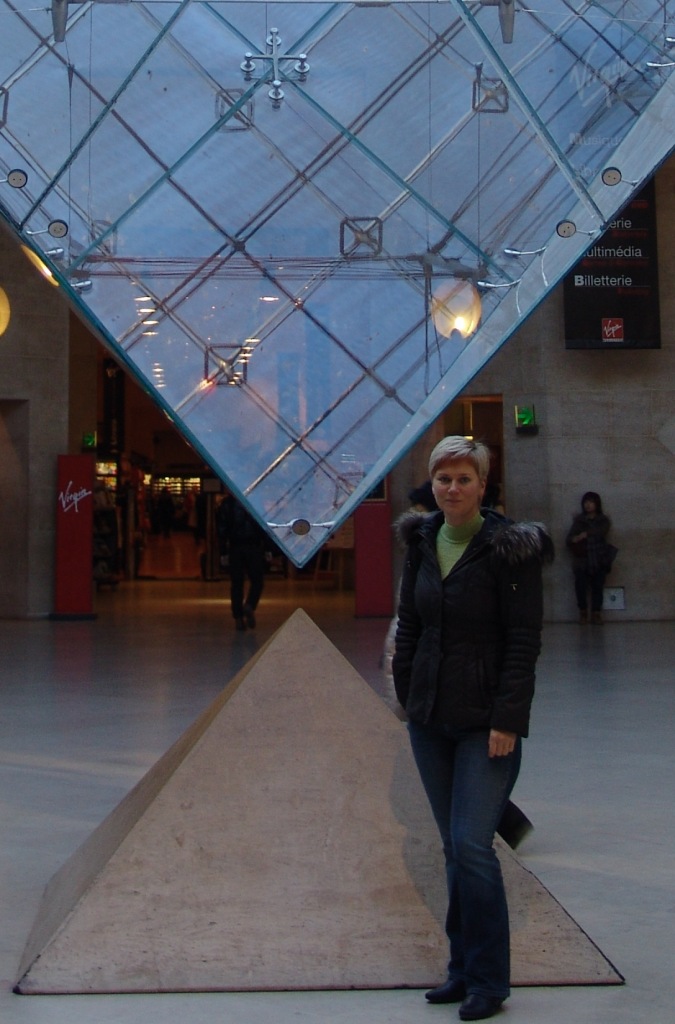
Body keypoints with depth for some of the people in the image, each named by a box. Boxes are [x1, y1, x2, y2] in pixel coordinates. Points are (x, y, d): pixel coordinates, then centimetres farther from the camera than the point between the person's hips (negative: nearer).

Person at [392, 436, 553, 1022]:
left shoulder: (509, 549, -10)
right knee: (455, 848, 12)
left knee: (472, 846, -9)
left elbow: (524, 641, -13)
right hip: (430, 719, 6)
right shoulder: (423, 543, 7)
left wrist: (506, 719, -17)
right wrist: (406, 693, 9)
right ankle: (464, 968, 23)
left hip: (486, 720, -6)